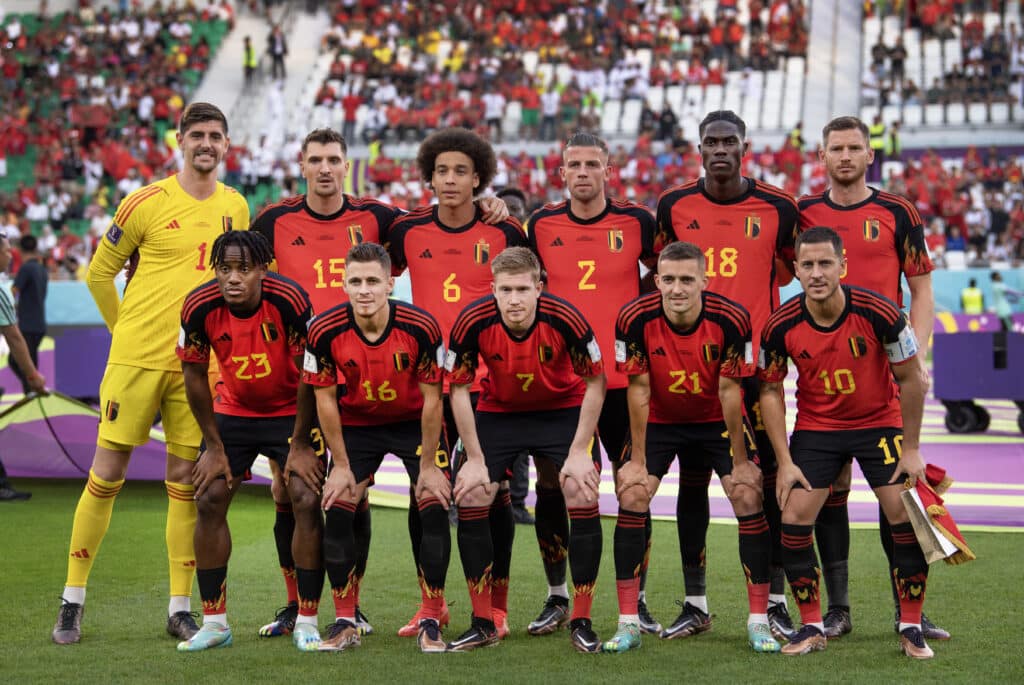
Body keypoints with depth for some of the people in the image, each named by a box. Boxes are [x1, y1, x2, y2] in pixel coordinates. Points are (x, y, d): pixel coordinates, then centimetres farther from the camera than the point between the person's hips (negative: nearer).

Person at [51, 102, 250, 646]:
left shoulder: (236, 208, 8)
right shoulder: (146, 203, -5)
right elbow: (100, 272, 4)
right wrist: (128, 329, 4)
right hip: (137, 358, -3)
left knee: (185, 481, 5)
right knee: (106, 475, -1)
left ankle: (179, 608, 13)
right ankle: (72, 603, 8)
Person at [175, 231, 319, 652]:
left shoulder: (290, 301, -27)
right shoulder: (199, 307, -20)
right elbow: (194, 376, -7)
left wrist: (300, 445, -14)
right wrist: (214, 446, -5)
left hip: (291, 412, -3)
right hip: (233, 410, 3)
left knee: (308, 501, -15)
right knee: (209, 500, -5)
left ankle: (307, 622, -4)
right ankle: (214, 622, 6)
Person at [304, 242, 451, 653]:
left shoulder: (421, 327, -26)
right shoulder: (325, 332, -23)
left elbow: (431, 398, -16)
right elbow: (325, 399, -11)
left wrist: (428, 466, -13)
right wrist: (341, 465, -9)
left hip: (414, 422, -1)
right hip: (356, 424, 1)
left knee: (434, 508, -12)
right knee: (337, 512, -9)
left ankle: (431, 623, -1)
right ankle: (345, 623, 4)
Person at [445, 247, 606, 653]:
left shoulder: (564, 319, -28)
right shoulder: (473, 322, -25)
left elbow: (595, 383, -14)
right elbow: (459, 389, -12)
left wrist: (579, 452, -16)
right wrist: (475, 459, -13)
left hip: (563, 410, -1)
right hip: (497, 412, 2)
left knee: (583, 499, -16)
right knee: (470, 499, -9)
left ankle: (581, 623, -3)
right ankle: (483, 624, 3)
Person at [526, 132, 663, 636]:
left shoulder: (637, 222, -1)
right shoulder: (541, 226, 4)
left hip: (622, 379, -1)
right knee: (550, 487, 3)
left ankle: (636, 600, 14)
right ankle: (557, 599, 17)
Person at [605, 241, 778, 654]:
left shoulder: (731, 319, -25)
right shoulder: (635, 319, -24)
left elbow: (729, 390, -17)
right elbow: (638, 389, -16)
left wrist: (740, 462, -13)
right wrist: (637, 460, -14)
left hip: (717, 420, 0)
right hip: (658, 420, 0)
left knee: (749, 498, -12)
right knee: (631, 497, -13)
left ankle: (758, 621, -1)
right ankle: (628, 624, -5)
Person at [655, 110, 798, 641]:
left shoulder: (776, 208, -1)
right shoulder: (673, 206, 3)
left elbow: (798, 270, 13)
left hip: (756, 360, -1)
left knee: (767, 477, 0)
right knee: (692, 479, 6)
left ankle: (775, 603, 9)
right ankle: (694, 604, 14)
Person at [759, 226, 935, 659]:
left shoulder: (879, 313, -23)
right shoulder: (781, 326, -18)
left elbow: (911, 380, -11)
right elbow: (770, 391, -4)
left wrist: (911, 449, -9)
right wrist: (784, 461, -7)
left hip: (880, 424, -1)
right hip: (816, 428, 1)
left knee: (906, 519, -10)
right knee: (794, 520, -8)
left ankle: (911, 628, 5)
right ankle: (811, 627, 7)